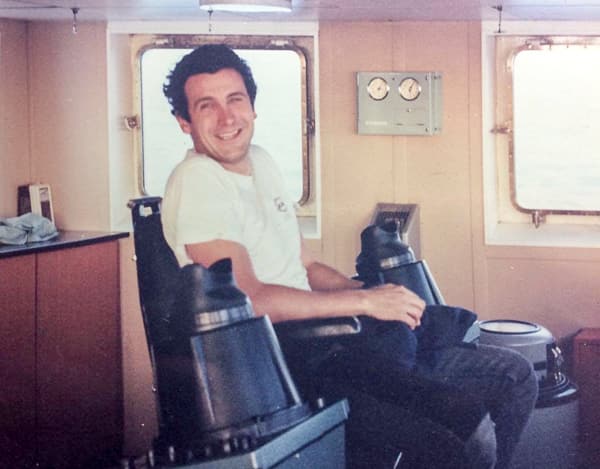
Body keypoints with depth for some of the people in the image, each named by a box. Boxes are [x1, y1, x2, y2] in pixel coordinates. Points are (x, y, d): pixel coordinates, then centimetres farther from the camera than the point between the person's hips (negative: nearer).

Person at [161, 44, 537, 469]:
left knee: (514, 376, 5)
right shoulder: (196, 183, -11)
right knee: (471, 431, -27)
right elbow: (248, 298, -21)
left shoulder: (261, 163, 16)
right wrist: (364, 301, -16)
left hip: (326, 340, 9)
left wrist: (382, 297, 4)